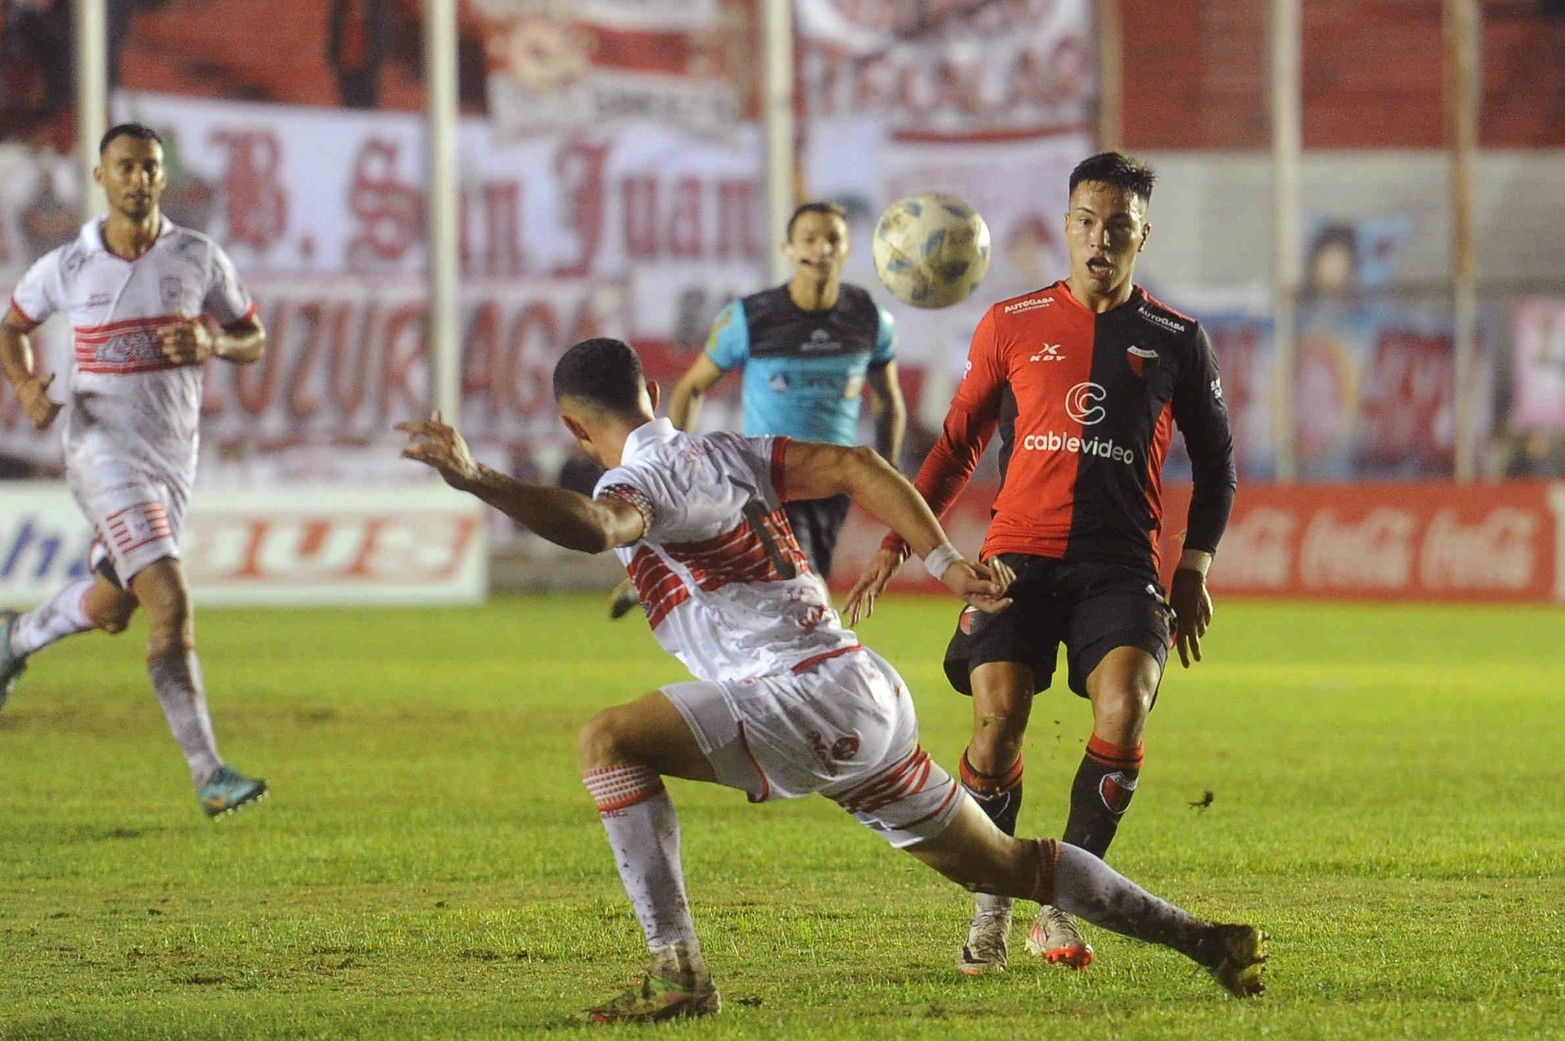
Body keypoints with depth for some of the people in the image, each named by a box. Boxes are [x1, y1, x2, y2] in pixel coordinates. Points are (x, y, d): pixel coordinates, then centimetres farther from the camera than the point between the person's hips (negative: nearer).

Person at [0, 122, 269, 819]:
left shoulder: (198, 259, 0)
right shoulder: (66, 268, -3)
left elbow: (254, 338, 9)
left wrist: (214, 345, -14)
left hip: (174, 458, 4)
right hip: (103, 445, -4)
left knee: (110, 609, 17)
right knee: (170, 601, -19)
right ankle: (208, 775, -20)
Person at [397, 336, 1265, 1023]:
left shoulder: (643, 479, -9)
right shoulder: (723, 454, 17)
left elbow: (594, 526, -33)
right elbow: (854, 466, 13)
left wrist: (476, 479, -42)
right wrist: (943, 563, 12)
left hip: (804, 698, -9)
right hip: (872, 702, 9)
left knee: (609, 741, -13)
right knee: (1003, 863, 22)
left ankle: (676, 970, -21)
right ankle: (1205, 939, 28)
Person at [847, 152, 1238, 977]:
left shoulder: (1176, 341, 10)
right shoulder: (1013, 324, 10)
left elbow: (1215, 459, 19)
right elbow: (958, 443, 17)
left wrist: (1194, 568, 9)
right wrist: (896, 542, 9)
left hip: (1121, 562, 0)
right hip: (1020, 551, 0)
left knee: (1124, 709, -24)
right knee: (998, 714, -17)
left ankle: (1061, 905, -9)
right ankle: (991, 910, 2)